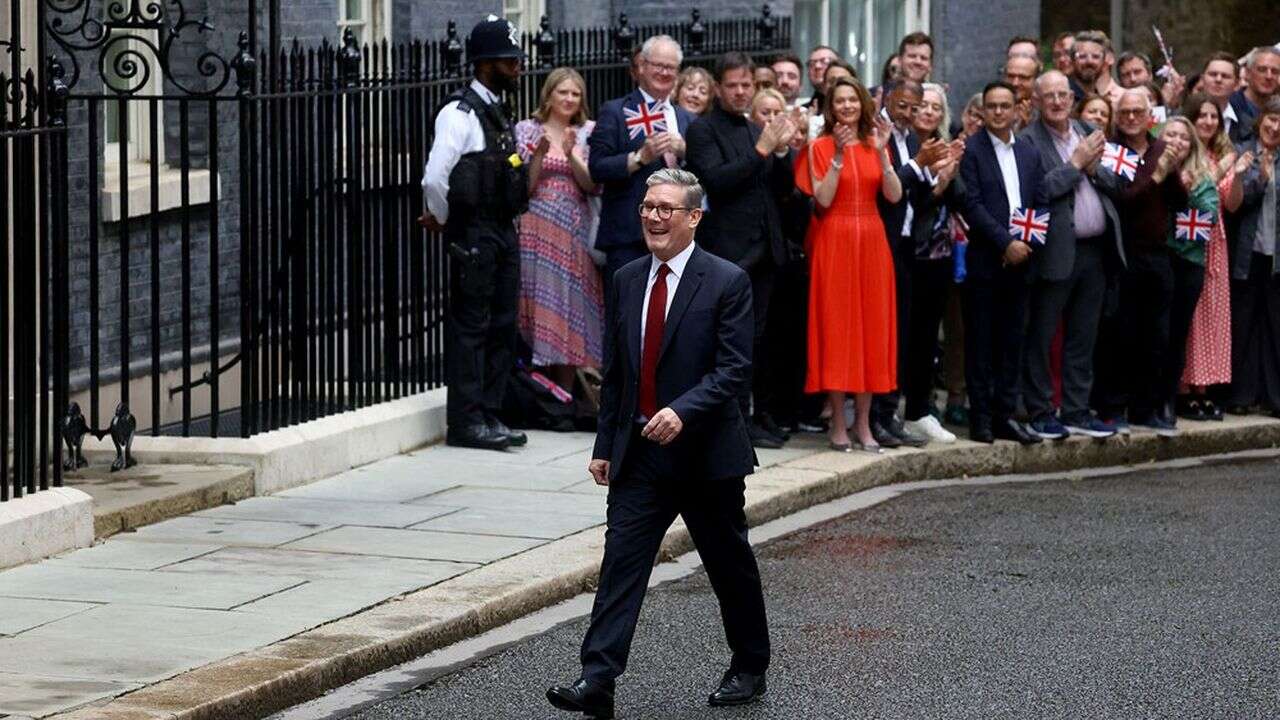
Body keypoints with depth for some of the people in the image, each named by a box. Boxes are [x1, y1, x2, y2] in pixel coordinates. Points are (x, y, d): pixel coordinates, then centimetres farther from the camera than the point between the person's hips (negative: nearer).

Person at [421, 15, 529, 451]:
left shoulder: (497, 115, 15)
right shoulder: (460, 114, -13)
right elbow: (434, 179, -20)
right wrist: (442, 219, -4)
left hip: (503, 231, 9)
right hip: (473, 235, -9)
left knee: (502, 326, 10)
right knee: (470, 326, -4)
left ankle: (488, 414, 17)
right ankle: (466, 421, 0)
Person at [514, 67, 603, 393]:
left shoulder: (588, 133, 8)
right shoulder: (527, 130, 4)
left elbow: (592, 185, 0)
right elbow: (523, 186, -2)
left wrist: (571, 154, -15)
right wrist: (539, 154, -17)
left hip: (574, 232, 2)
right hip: (538, 229, -2)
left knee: (570, 311, 2)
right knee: (540, 308, -4)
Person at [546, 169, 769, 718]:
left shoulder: (726, 282, -8)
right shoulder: (628, 280, 8)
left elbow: (734, 368, -15)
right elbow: (615, 370, 14)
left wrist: (683, 411, -28)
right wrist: (604, 444, 12)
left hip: (705, 450, -4)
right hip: (639, 454, 4)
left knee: (730, 565, 11)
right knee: (621, 560, -7)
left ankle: (749, 670, 28)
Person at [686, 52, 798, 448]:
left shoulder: (758, 131, 19)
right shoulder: (703, 130, -3)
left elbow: (783, 189, 15)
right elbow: (715, 180, -16)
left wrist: (782, 151, -2)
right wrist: (761, 150, -17)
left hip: (763, 251, 7)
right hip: (729, 249, -7)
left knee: (756, 338, 9)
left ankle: (756, 414, 13)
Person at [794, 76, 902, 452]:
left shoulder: (875, 146, 9)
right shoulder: (820, 148, 0)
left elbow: (894, 196, -2)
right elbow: (823, 199, -12)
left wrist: (882, 153, -12)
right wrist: (838, 155, -17)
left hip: (871, 243, 4)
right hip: (834, 243, -4)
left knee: (872, 327, 3)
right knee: (836, 326, -3)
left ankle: (863, 423, 9)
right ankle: (838, 424, 1)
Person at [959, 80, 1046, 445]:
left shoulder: (1029, 153, 14)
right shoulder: (970, 150, -4)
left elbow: (1040, 203, 14)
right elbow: (972, 205, -11)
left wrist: (1028, 244, -3)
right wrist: (1006, 243, -15)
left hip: (1018, 260, 5)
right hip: (984, 261, -5)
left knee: (1012, 341, 7)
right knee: (980, 342, 0)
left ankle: (1005, 415, 11)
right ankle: (981, 418, 4)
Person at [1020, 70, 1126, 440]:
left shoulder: (1089, 133, 14)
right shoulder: (1029, 142, -7)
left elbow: (1118, 185, 13)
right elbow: (1038, 190, -19)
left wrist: (1093, 167, -5)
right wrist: (1075, 163, -12)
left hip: (1096, 250, 6)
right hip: (1056, 253, -6)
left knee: (1082, 339, 12)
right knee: (1040, 338, 0)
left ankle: (1076, 412, 19)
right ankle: (1040, 413, 7)